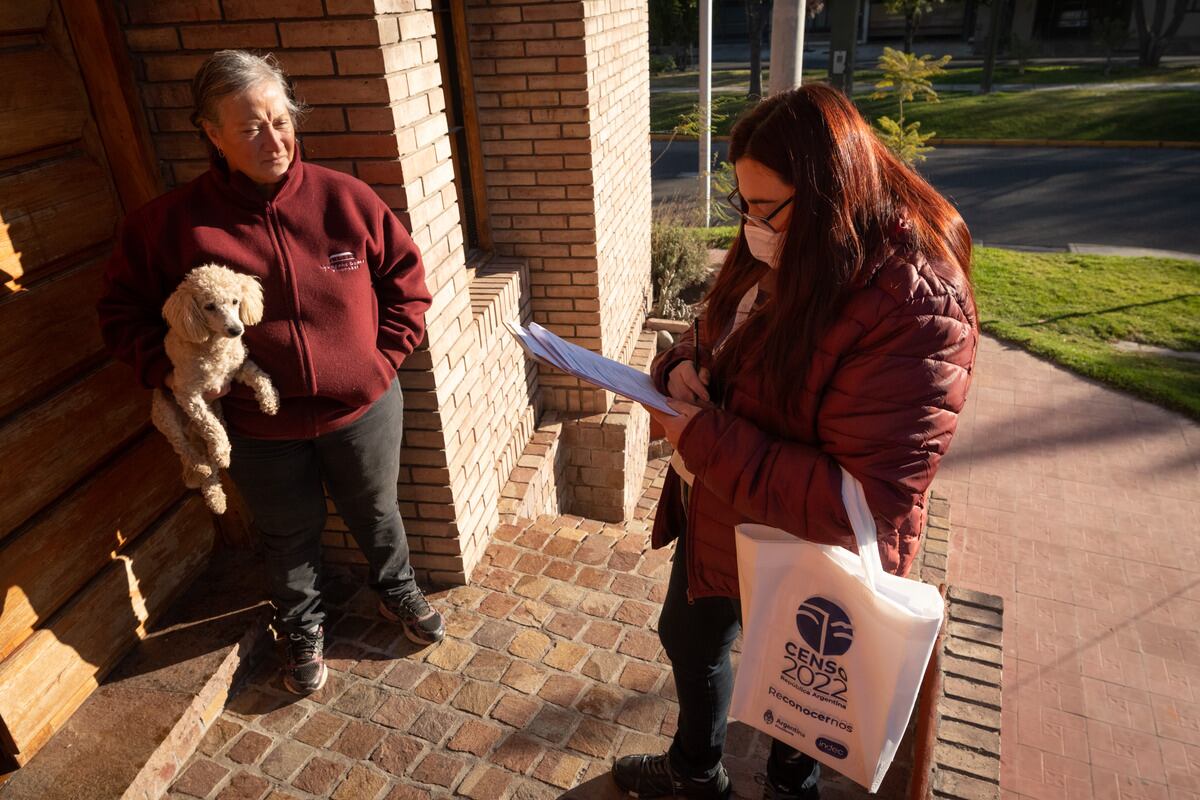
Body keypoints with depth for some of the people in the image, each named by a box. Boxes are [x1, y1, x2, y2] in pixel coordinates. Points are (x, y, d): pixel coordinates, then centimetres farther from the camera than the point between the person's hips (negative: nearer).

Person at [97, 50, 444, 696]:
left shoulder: (345, 199, -11)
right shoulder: (173, 222, -12)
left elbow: (405, 278, 0)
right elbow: (123, 308, 2)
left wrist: (385, 354, -7)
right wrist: (165, 368, -14)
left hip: (363, 408, 1)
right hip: (260, 428, 0)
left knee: (376, 513, 22)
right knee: (289, 535, 21)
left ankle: (398, 592, 52)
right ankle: (302, 628, 48)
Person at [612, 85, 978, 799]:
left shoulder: (916, 313, -32)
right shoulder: (782, 258, -6)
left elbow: (863, 501, -34)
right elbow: (718, 339, 9)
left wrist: (703, 440, -33)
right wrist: (683, 366, -16)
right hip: (714, 517, 8)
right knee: (688, 638, 28)